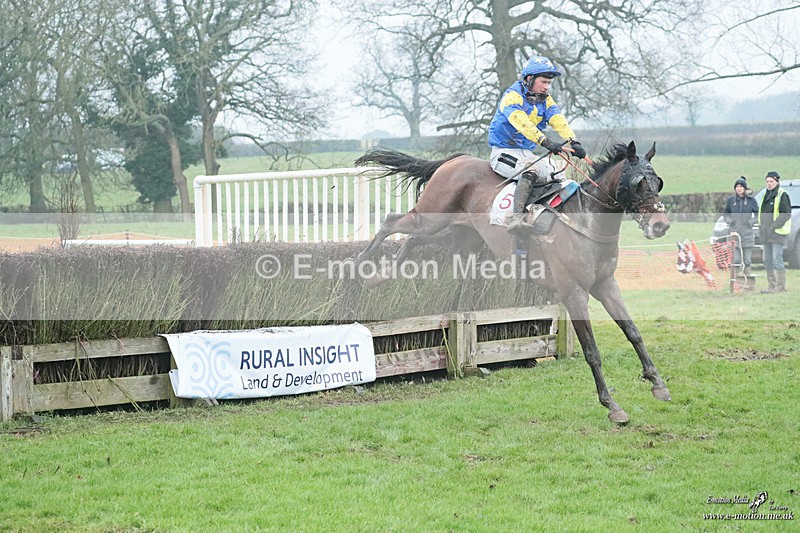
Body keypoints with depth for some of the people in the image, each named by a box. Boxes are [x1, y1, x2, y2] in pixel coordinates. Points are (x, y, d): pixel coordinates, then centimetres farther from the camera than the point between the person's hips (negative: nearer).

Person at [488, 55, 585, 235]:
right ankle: (516, 218, -43)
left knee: (556, 176, -8)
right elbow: (522, 123, -33)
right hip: (503, 152, -8)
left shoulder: (545, 99, 9)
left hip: (527, 153, 8)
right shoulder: (512, 96, -15)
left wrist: (574, 142, -27)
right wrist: (546, 142, -46)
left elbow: (558, 120, -8)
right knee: (531, 171, -33)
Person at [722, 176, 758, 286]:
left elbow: (758, 214, 8)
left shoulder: (751, 200, 1)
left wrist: (751, 222, -7)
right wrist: (730, 221, -3)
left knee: (747, 260, 1)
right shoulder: (731, 200, 5)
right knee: (736, 259, -1)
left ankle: (748, 281, 5)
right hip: (735, 232, 1)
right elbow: (725, 214, 15)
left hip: (747, 233, -1)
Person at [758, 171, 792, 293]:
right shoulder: (766, 195, 19)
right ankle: (772, 286, 13)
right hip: (766, 234, 9)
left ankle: (781, 286, -10)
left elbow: (786, 214, -15)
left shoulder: (782, 195, -7)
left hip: (778, 232, -9)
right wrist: (761, 228, 14)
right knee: (767, 261, 8)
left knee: (777, 260, -12)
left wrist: (773, 227, -19)